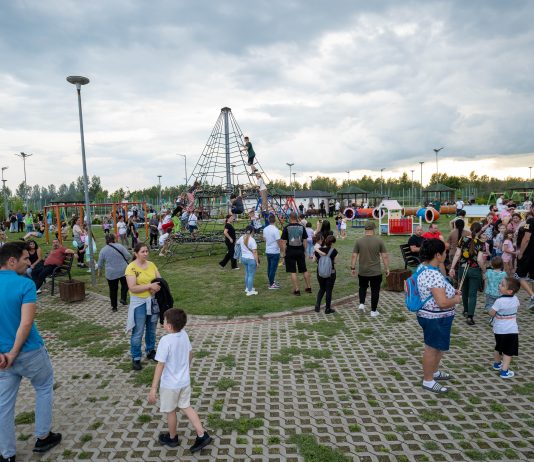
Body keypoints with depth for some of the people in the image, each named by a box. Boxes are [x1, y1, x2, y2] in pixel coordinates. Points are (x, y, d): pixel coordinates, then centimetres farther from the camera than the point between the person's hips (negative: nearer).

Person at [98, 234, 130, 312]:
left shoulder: (103, 250, -2)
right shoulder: (120, 246, -7)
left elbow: (100, 263, 5)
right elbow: (128, 256, -6)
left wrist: (99, 271, 20)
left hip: (111, 274, 1)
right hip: (123, 271, -1)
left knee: (113, 290, 11)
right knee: (125, 284, 22)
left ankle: (114, 306, 17)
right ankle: (123, 299, 6)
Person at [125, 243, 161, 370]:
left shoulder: (151, 264, 3)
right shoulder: (131, 268, -14)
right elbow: (132, 288, -21)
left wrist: (157, 287, -17)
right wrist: (150, 286, -25)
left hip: (153, 301, 6)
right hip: (139, 303, -6)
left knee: (152, 329, 18)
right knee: (138, 332, 1)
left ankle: (151, 351, 35)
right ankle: (136, 358, 14)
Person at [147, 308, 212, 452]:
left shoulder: (165, 341, -27)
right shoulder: (184, 335, -7)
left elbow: (160, 365, -26)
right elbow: (190, 353, 8)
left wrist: (153, 389, -21)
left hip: (170, 384, -6)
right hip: (185, 381, 6)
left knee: (170, 411, 17)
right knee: (186, 407, 20)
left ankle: (172, 438, 39)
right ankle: (202, 435, 16)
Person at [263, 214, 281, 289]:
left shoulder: (265, 229, 3)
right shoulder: (275, 230, -18)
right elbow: (278, 241, -17)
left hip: (267, 251, 7)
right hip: (275, 252, -7)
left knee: (269, 267, 16)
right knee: (273, 268, 0)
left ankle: (272, 281, 29)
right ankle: (271, 285, 5)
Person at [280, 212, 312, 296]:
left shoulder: (286, 228, -7)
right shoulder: (302, 227, 1)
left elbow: (283, 241, -7)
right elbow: (305, 241, 4)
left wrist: (284, 252, 1)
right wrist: (304, 251, 13)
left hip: (290, 252, -3)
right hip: (300, 251, 3)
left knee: (293, 272, 3)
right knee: (304, 270, 15)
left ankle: (297, 290, 2)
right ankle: (308, 287, 23)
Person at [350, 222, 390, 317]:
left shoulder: (359, 241, -4)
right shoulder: (379, 241, -6)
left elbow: (354, 256, -4)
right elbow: (384, 256, -5)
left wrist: (353, 268, 4)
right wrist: (387, 268, 3)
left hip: (362, 272, 2)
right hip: (376, 272, -1)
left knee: (362, 287, 24)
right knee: (375, 290, 9)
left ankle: (362, 303, 9)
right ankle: (373, 311, 14)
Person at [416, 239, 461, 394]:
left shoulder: (423, 268, 3)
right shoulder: (434, 275, -30)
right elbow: (442, 303, -32)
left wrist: (451, 292, 10)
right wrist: (456, 299, -13)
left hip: (430, 315, 10)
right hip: (436, 318, -10)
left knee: (439, 346, 27)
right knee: (432, 348, 7)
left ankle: (434, 371, 46)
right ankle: (428, 381, 24)